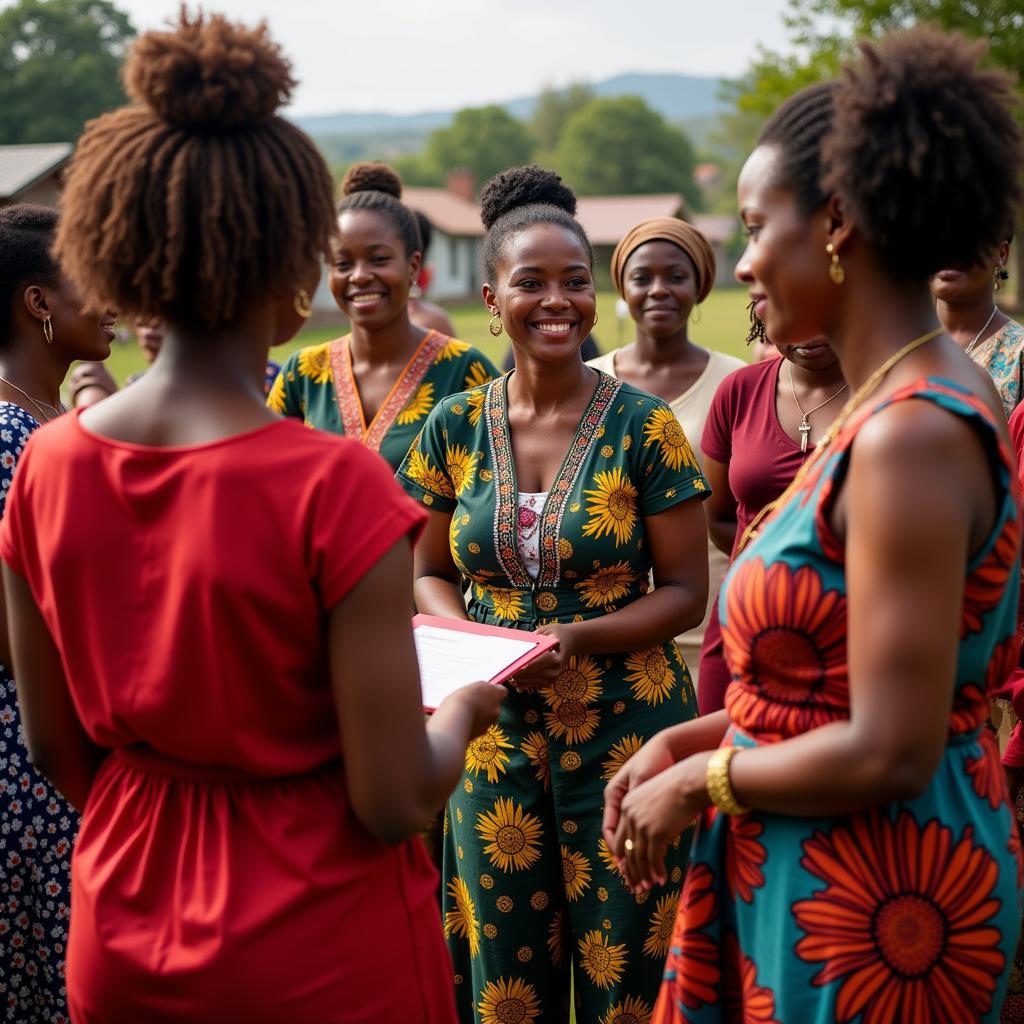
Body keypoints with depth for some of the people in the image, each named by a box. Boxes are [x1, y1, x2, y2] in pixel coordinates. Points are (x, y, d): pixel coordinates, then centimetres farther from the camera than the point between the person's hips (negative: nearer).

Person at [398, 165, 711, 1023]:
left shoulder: (643, 426, -6)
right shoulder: (454, 426, 2)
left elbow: (686, 591, -4)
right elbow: (429, 573, 11)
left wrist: (577, 636, -19)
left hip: (623, 731, -2)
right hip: (495, 735, 3)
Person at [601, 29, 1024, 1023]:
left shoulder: (911, 436, -23)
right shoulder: (915, 401, 5)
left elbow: (890, 752, -25)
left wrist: (699, 781, -11)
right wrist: (688, 738, 5)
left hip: (871, 898, -8)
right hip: (815, 872, 8)